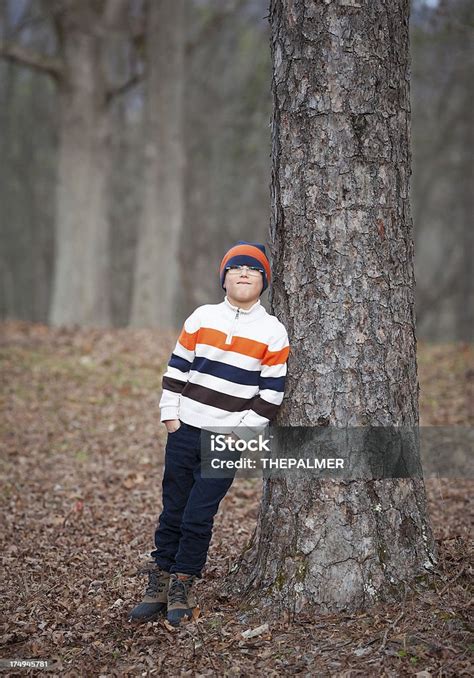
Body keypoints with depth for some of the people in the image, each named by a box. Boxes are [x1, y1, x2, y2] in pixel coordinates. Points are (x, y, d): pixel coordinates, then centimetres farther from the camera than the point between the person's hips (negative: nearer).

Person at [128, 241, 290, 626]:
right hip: (185, 431, 2)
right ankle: (158, 587, 16)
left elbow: (272, 391, -2)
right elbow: (177, 368, 9)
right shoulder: (201, 318, 5)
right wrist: (170, 415, 4)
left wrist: (243, 432, -5)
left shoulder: (273, 333, -2)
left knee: (198, 518, -4)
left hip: (229, 439, -2)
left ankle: (182, 589, 10)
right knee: (173, 512, 7)